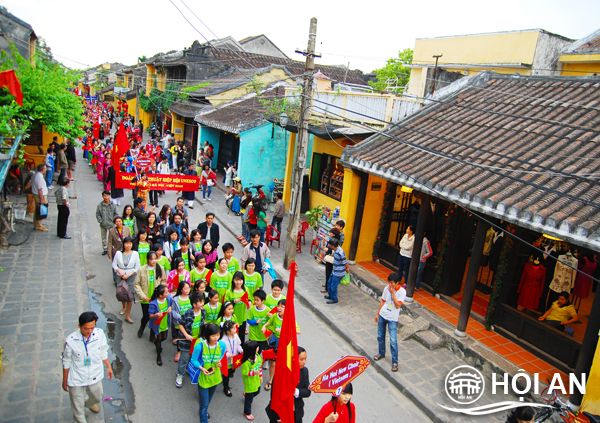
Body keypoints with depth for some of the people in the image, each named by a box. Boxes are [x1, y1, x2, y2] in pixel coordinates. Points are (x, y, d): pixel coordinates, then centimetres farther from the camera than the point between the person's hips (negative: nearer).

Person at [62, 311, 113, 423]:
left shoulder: (100, 334, -21)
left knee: (97, 397, 29)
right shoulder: (70, 341, -27)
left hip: (95, 376, 3)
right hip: (76, 379, -3)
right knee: (78, 405, 17)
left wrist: (108, 367, 9)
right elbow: (66, 362, -10)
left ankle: (90, 403, 64)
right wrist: (65, 381, 0)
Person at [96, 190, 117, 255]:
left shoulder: (113, 205, -2)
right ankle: (105, 249, 24)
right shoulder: (100, 206, -3)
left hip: (111, 225, -1)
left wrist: (113, 221, -6)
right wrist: (100, 221, -8)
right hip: (103, 225, 1)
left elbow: (115, 214, 6)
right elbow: (97, 214, 2)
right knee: (103, 238, 11)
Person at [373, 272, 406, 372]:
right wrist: (377, 313, 11)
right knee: (380, 336, 16)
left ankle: (395, 362, 7)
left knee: (393, 341, -6)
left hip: (392, 319, -5)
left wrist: (392, 293, -28)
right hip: (382, 315, 5)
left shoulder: (402, 291, -17)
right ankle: (381, 353, 38)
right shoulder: (386, 288, -5)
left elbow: (398, 305, -25)